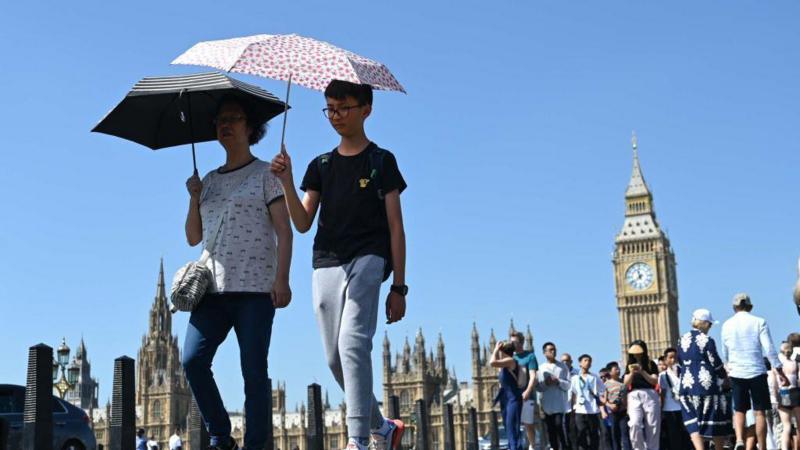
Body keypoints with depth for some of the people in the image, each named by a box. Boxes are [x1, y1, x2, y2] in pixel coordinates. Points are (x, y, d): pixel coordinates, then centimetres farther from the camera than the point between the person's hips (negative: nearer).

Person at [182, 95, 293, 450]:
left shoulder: (265, 174, 6)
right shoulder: (209, 181, 20)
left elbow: (284, 230, -1)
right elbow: (193, 238, 20)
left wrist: (282, 278, -13)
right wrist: (194, 197, 5)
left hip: (255, 288, -4)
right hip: (213, 288, 5)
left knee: (254, 371, -7)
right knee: (193, 360, -11)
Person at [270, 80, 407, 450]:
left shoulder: (381, 161, 7)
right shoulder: (320, 165, 19)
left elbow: (395, 227, 3)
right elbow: (303, 223, 10)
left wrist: (398, 286, -3)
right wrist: (287, 182, -6)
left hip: (367, 259, -5)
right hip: (326, 266, 5)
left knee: (353, 342, -23)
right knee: (335, 358, 4)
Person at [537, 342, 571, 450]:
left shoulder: (563, 366, 7)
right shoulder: (541, 368, 9)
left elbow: (567, 385, 3)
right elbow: (538, 387, 5)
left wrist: (558, 382, -14)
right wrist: (545, 383, -14)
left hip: (560, 403, -2)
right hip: (547, 404, 2)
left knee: (559, 425, -14)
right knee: (550, 428, 3)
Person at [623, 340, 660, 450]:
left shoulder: (651, 364, 9)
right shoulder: (630, 365, 16)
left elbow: (655, 381, -2)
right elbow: (626, 383, 8)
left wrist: (642, 371, -15)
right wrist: (631, 373, -11)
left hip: (650, 395, -1)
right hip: (634, 396, 1)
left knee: (652, 427, -4)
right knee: (635, 424, -19)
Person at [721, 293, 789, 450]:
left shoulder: (727, 325, 5)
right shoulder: (759, 322, -3)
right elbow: (769, 349, -9)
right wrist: (780, 372, -4)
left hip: (736, 373, 2)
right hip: (757, 372, -2)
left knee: (739, 410, 12)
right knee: (759, 412, 4)